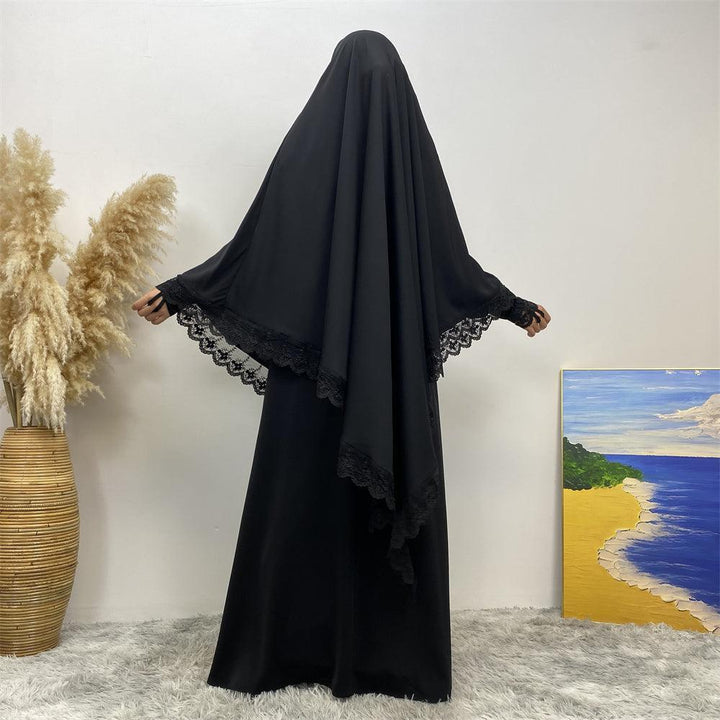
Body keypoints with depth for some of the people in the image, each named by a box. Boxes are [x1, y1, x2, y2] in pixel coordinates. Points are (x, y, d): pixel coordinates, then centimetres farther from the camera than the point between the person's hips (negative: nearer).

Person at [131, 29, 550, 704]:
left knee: (302, 500, 7)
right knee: (391, 496, 9)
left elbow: (252, 245, -4)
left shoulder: (307, 142, -2)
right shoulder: (414, 145, 3)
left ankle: (283, 648, 19)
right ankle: (391, 650, 20)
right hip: (400, 369, 2)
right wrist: (517, 306, 20)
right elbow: (453, 259, 6)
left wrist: (177, 292, 7)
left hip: (311, 364, -1)